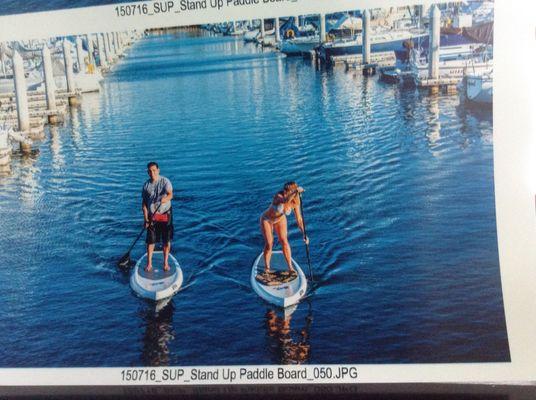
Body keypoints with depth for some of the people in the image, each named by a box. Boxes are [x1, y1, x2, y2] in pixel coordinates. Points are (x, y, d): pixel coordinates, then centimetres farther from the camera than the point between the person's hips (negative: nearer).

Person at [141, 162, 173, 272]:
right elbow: (144, 203, 4)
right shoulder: (146, 185, 1)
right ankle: (149, 263, 14)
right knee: (150, 240, 2)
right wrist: (146, 218, -4)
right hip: (152, 216, 2)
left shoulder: (165, 181, -7)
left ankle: (166, 263, 17)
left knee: (166, 240, 3)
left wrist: (165, 198, -46)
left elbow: (170, 194, -22)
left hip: (165, 214, -2)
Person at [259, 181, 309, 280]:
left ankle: (290, 268, -1)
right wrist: (295, 191, -72)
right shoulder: (278, 196, -34)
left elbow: (299, 219, -18)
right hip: (267, 220, -3)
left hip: (280, 220, 3)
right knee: (269, 244, -8)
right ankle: (267, 269, 9)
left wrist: (304, 234, -27)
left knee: (284, 241, -9)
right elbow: (285, 201, -58)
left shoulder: (294, 203, -21)